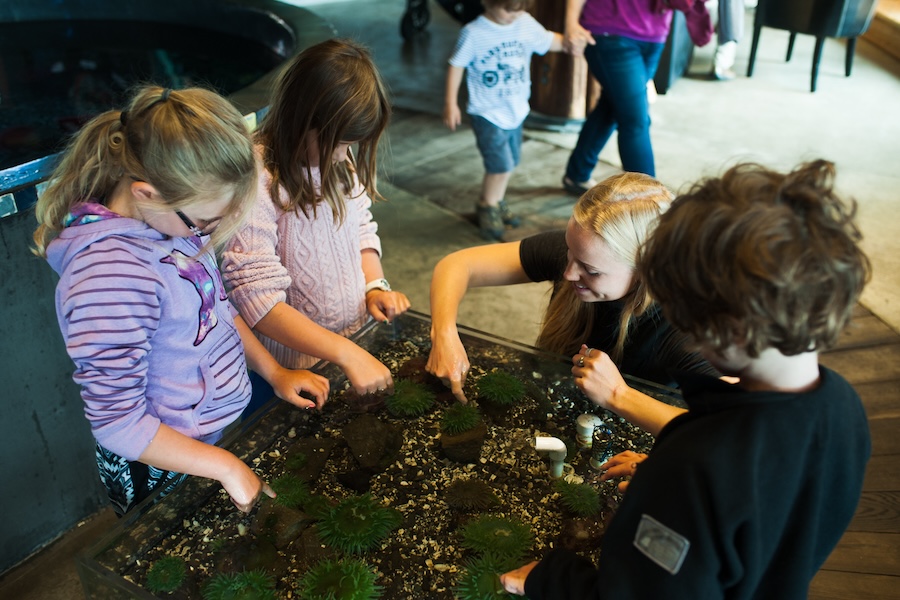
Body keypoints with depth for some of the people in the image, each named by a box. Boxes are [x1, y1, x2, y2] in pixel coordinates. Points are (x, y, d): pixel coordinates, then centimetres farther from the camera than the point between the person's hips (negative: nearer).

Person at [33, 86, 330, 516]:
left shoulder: (173, 217, -8)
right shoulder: (111, 274, -33)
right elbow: (118, 424, -28)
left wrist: (274, 372, 2)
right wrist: (228, 468, -24)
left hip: (229, 425, 7)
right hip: (166, 473, -7)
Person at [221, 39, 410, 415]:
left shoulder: (340, 159, -4)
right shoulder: (256, 181, -26)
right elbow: (260, 302, -29)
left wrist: (376, 285, -8)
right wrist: (346, 353, -34)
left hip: (358, 344, 7)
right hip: (293, 370, -6)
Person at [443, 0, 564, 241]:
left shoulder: (527, 24, -3)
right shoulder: (473, 33, -16)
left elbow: (549, 42, 9)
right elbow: (457, 65, -8)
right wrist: (450, 102, -9)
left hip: (516, 111, 6)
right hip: (487, 114, -6)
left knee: (509, 163, 16)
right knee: (501, 165, -9)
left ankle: (497, 203, 38)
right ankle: (487, 207, 17)